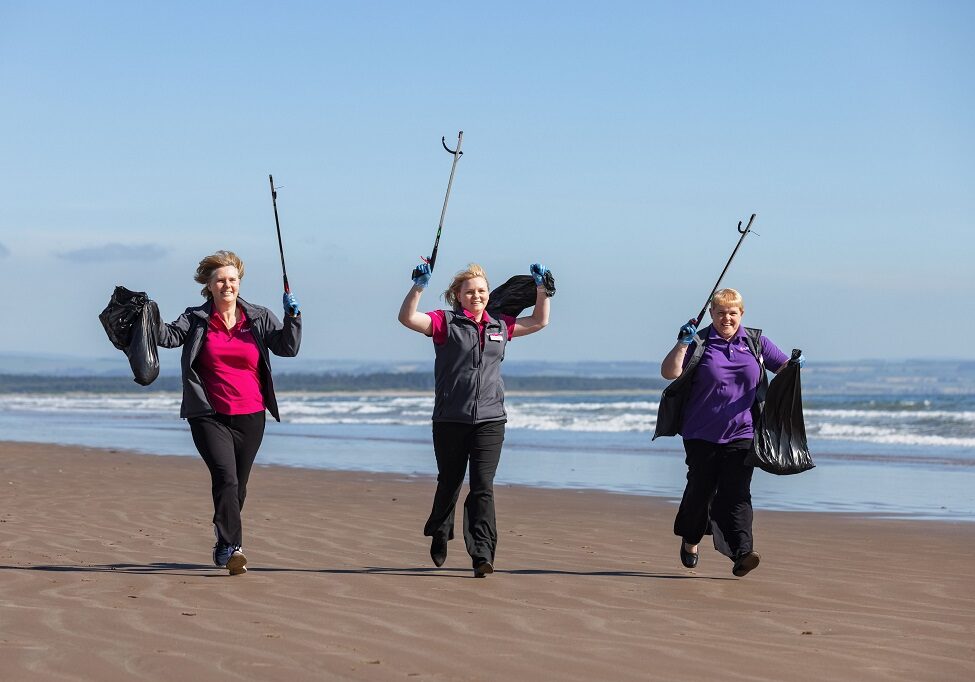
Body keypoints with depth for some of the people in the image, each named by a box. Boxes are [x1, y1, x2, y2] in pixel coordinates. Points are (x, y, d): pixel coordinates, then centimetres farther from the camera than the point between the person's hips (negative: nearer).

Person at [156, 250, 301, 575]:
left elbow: (288, 348, 0)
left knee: (238, 487, 12)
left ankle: (226, 551, 26)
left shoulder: (259, 318, 7)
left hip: (250, 417, 3)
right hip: (210, 416, -3)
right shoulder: (196, 320, 3)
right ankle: (230, 547, -24)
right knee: (226, 478, -21)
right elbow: (170, 336, -9)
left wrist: (292, 317, -14)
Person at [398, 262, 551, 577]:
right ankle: (439, 534, 40)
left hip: (490, 420, 1)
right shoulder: (446, 322, 0)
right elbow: (407, 318, -13)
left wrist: (541, 287, 17)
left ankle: (482, 555, -13)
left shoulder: (500, 326, 12)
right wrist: (419, 286, -21)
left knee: (483, 486, -9)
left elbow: (539, 321, 26)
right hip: (450, 419, -1)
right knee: (449, 483, 13)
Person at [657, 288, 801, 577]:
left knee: (737, 493, -8)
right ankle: (690, 542, 31)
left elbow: (784, 366, 15)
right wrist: (682, 345, -20)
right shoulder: (699, 343, 0)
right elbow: (669, 373, -7)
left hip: (741, 434, 1)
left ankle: (742, 553, -16)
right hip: (701, 434, -1)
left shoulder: (755, 342, 9)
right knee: (700, 489, 7)